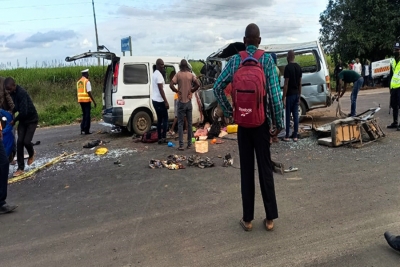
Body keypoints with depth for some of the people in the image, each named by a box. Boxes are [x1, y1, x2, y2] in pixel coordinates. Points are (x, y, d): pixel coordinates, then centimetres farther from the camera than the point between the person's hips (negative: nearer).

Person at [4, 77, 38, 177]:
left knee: (26, 141, -14)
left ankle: (31, 154, 23)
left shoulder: (22, 93, -27)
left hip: (32, 119, -7)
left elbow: (23, 112, -30)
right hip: (22, 120, 7)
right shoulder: (13, 92, -1)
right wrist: (12, 112, -2)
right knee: (20, 142, -2)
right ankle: (20, 168, 3)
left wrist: (14, 120, -16)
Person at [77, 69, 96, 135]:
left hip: (80, 100, 7)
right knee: (87, 115, -1)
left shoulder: (78, 82, 14)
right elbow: (89, 92, -16)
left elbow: (78, 92, 15)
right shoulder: (87, 81, -10)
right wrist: (94, 101, -14)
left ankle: (82, 130, 13)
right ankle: (86, 130, 0)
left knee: (84, 115, 15)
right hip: (86, 100, -7)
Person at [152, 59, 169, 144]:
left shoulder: (155, 74, 15)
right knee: (165, 119, -2)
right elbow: (161, 90, -21)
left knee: (159, 119, 12)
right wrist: (166, 101, -21)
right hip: (159, 101, -9)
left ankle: (159, 138, 13)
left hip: (155, 100, 9)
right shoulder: (159, 75, -16)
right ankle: (163, 137, -4)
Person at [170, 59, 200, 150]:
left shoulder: (178, 74, -4)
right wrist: (192, 90, 5)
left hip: (181, 102, -2)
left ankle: (181, 145, -4)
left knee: (180, 123, 1)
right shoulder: (191, 75, 2)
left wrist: (177, 91, 0)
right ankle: (189, 144, 14)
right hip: (189, 102, 2)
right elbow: (198, 84, -9)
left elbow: (171, 85, -16)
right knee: (189, 123, 10)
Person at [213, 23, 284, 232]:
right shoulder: (267, 60, -5)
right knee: (265, 168, 6)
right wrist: (279, 122, -3)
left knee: (246, 169, 7)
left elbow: (217, 88, 0)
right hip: (262, 121, -1)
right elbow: (275, 94, -11)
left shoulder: (234, 61, 1)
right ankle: (270, 218, 13)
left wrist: (228, 111, 8)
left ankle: (247, 219, 14)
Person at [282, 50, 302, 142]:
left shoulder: (288, 67, -13)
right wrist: (299, 95, 18)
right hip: (296, 94, 6)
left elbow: (286, 84, -16)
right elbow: (300, 83, 12)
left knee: (288, 115, 0)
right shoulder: (299, 67, 8)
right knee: (296, 115, 8)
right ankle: (295, 136, 12)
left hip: (290, 95, -6)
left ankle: (287, 136, 4)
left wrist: (283, 97, -13)